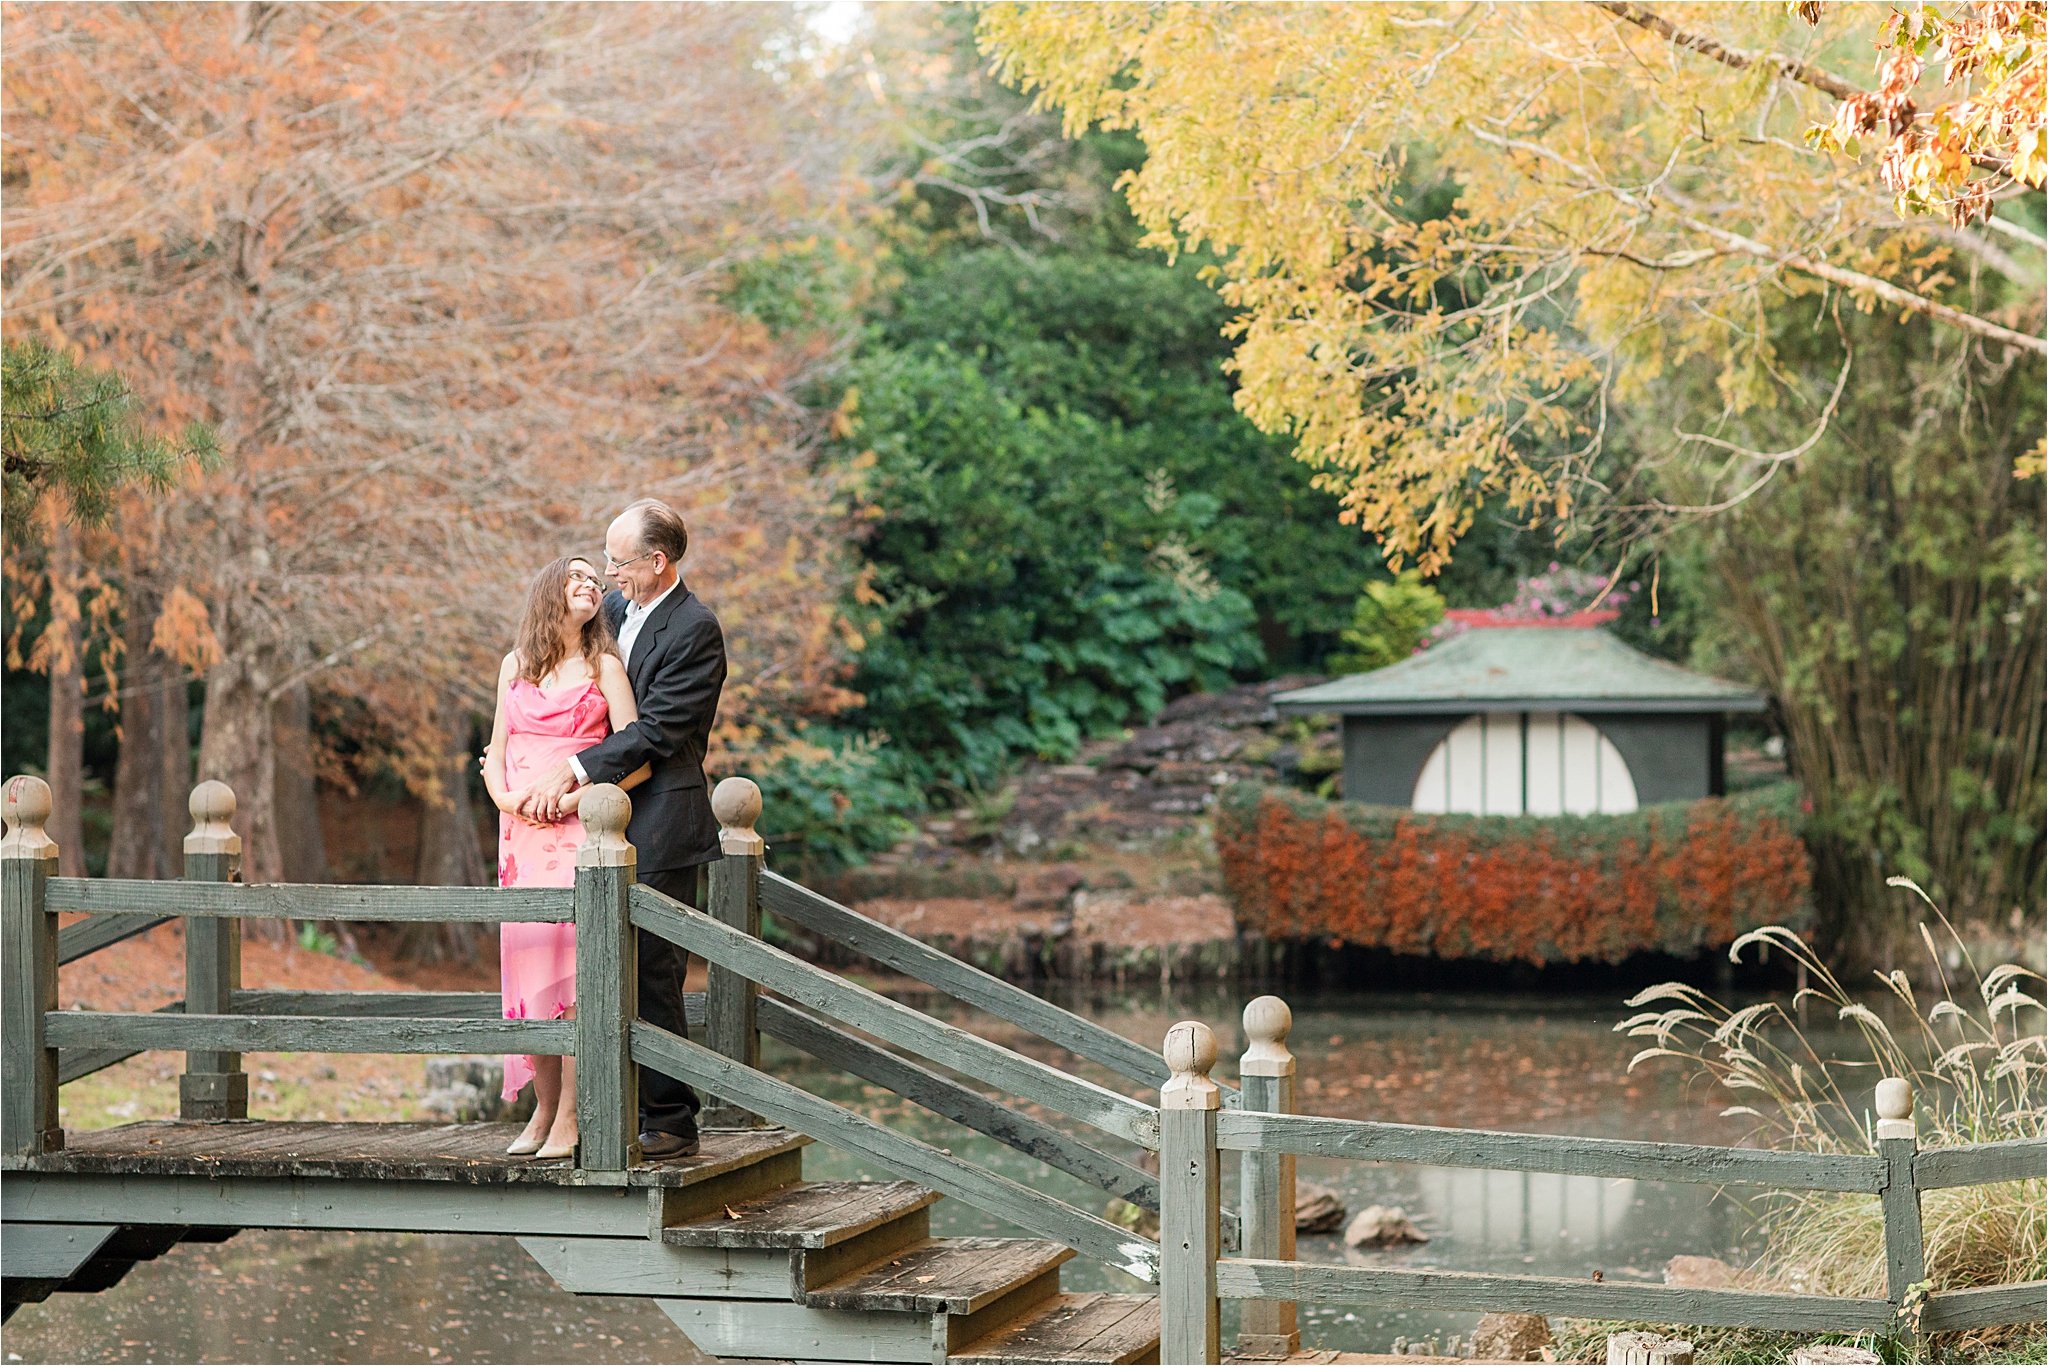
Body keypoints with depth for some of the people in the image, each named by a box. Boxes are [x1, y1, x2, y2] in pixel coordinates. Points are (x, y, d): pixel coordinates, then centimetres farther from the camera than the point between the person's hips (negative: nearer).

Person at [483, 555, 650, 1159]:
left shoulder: (604, 667, 5)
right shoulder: (516, 664, 16)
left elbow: (635, 761, -3)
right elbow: (495, 753, 19)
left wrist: (573, 796, -12)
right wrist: (505, 798, -1)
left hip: (580, 832, -4)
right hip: (521, 833, 4)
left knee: (567, 958, -14)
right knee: (526, 960, -1)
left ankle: (569, 1118, -13)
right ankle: (542, 1109, 8)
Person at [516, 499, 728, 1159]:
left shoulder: (695, 630, -13)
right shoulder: (613, 608, 13)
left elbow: (655, 732, -17)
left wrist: (571, 772, -16)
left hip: (661, 829, -8)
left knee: (651, 974, -6)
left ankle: (671, 1122, 2)